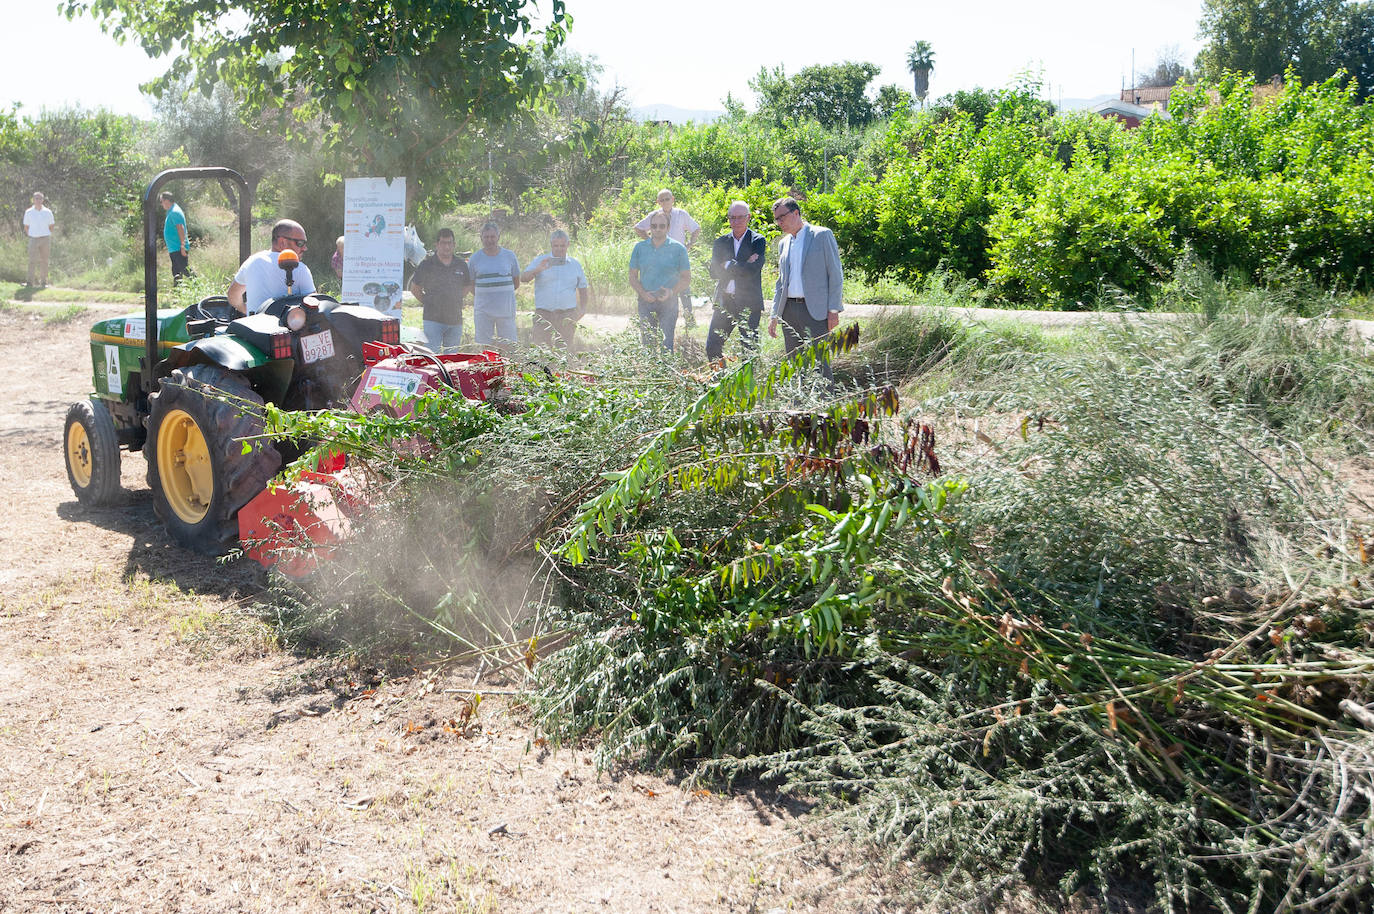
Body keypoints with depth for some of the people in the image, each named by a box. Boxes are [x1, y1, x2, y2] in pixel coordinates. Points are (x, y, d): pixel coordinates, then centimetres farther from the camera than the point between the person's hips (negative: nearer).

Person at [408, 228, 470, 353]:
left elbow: (465, 288, 23)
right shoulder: (427, 264, -1)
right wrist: (429, 303, 2)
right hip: (433, 319, -4)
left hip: (455, 320, 4)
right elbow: (415, 289, 8)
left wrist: (455, 301, 11)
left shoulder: (461, 265, 9)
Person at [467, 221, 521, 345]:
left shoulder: (509, 255, 6)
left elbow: (516, 283, 13)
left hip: (506, 308, 0)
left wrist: (500, 291, 10)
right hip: (483, 310, 0)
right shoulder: (475, 258, 5)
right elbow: (470, 283, 11)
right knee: (484, 346, 1)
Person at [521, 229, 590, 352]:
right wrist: (538, 270, -22)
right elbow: (523, 278, -4)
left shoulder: (575, 265, 13)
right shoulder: (540, 261, 6)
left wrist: (582, 309, 9)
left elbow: (582, 288, 20)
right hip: (543, 313, -1)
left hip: (567, 313, 1)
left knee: (565, 349, 0)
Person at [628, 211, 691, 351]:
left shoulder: (678, 249, 2)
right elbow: (632, 277, 10)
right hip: (646, 301, 2)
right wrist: (643, 293, -8)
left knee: (666, 342, -7)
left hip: (669, 302, -2)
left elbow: (686, 278, 3)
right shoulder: (640, 247, 8)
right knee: (647, 341, 3)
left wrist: (671, 292, -14)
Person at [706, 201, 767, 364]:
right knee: (712, 347, 4)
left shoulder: (758, 241, -1)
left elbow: (752, 270, -15)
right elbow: (714, 273, -2)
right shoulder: (720, 242, 10)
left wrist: (728, 265, -8)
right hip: (724, 301, 4)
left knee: (750, 350, -3)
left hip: (749, 302, -4)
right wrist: (741, 266, -11)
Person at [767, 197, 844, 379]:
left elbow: (836, 274, -3)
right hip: (789, 310, 6)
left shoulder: (822, 235, 0)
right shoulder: (783, 243, 19)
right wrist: (774, 315, 17)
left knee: (819, 362, -11)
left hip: (816, 310, -6)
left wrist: (834, 310, -11)